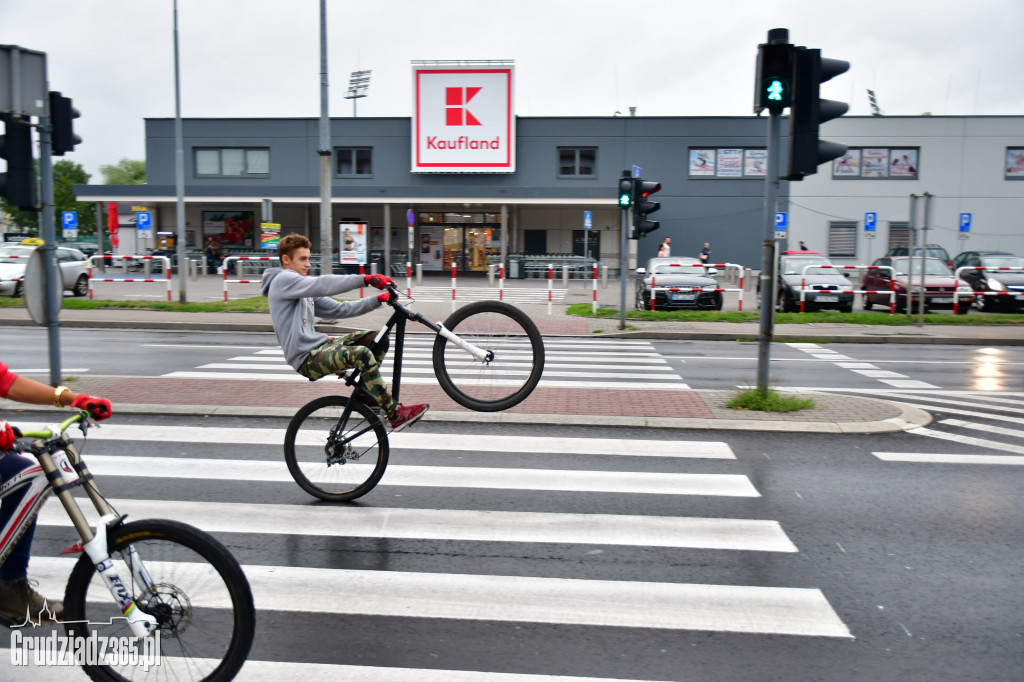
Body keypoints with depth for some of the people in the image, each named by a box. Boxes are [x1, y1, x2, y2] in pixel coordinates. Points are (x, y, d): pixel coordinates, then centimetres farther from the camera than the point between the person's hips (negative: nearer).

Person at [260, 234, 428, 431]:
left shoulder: (305, 290, 22)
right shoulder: (283, 281, -8)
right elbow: (323, 285, -25)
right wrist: (365, 279, -31)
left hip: (318, 344, 10)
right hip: (307, 358, -10)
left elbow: (338, 309, 14)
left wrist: (377, 300, 2)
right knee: (360, 354, -31)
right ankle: (395, 415, -25)